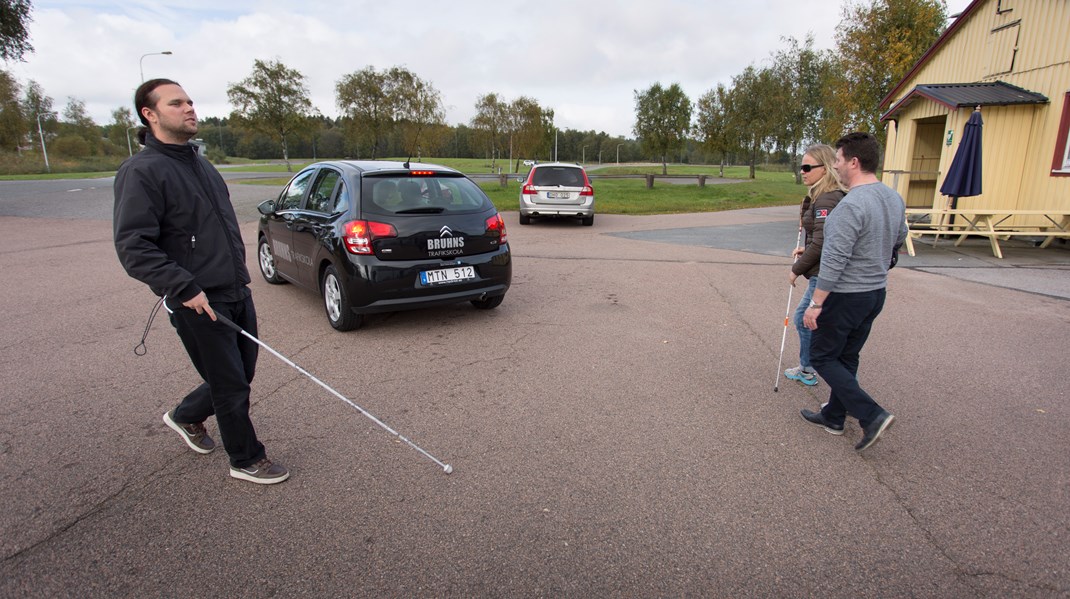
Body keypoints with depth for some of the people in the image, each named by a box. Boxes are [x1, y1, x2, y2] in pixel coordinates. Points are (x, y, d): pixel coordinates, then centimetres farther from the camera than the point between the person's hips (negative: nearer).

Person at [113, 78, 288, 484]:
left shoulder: (200, 163, 14)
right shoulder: (142, 171, -12)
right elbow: (132, 247, -18)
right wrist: (185, 288, -24)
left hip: (238, 292, 8)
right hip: (198, 303, -8)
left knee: (241, 376, 18)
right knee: (230, 385, 4)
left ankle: (185, 416, 45)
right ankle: (246, 460, 23)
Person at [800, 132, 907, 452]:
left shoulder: (850, 205, -24)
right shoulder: (894, 198, 5)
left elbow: (834, 262, -26)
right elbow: (899, 237, 22)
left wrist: (815, 304, -21)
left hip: (846, 296, -9)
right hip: (876, 292, 9)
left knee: (823, 357, 6)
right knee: (846, 358, 18)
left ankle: (871, 415, 0)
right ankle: (833, 417, 30)